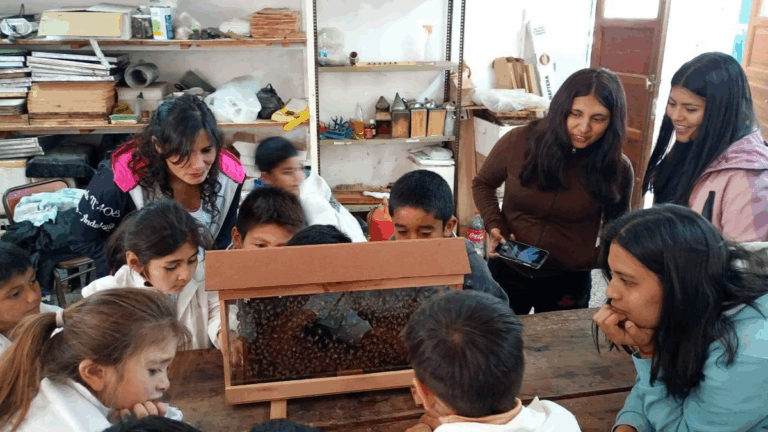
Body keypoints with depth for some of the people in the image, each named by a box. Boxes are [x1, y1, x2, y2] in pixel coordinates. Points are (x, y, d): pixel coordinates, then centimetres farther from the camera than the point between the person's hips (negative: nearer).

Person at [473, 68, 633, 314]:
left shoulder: (618, 168, -12)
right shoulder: (518, 142, -15)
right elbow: (483, 184, 2)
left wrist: (597, 258, -16)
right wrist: (494, 226, -13)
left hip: (569, 282, 0)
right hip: (507, 271, 1)